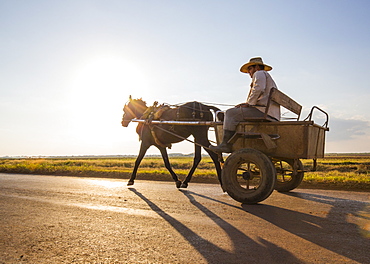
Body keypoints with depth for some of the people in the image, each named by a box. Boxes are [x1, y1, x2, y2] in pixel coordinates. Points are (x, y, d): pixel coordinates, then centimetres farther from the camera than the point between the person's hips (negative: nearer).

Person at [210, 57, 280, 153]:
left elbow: (258, 90, -17)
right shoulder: (267, 77, 35)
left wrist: (249, 103, -9)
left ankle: (226, 144, -19)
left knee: (231, 113, -12)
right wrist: (247, 103, 11)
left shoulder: (259, 74, 5)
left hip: (264, 111, -11)